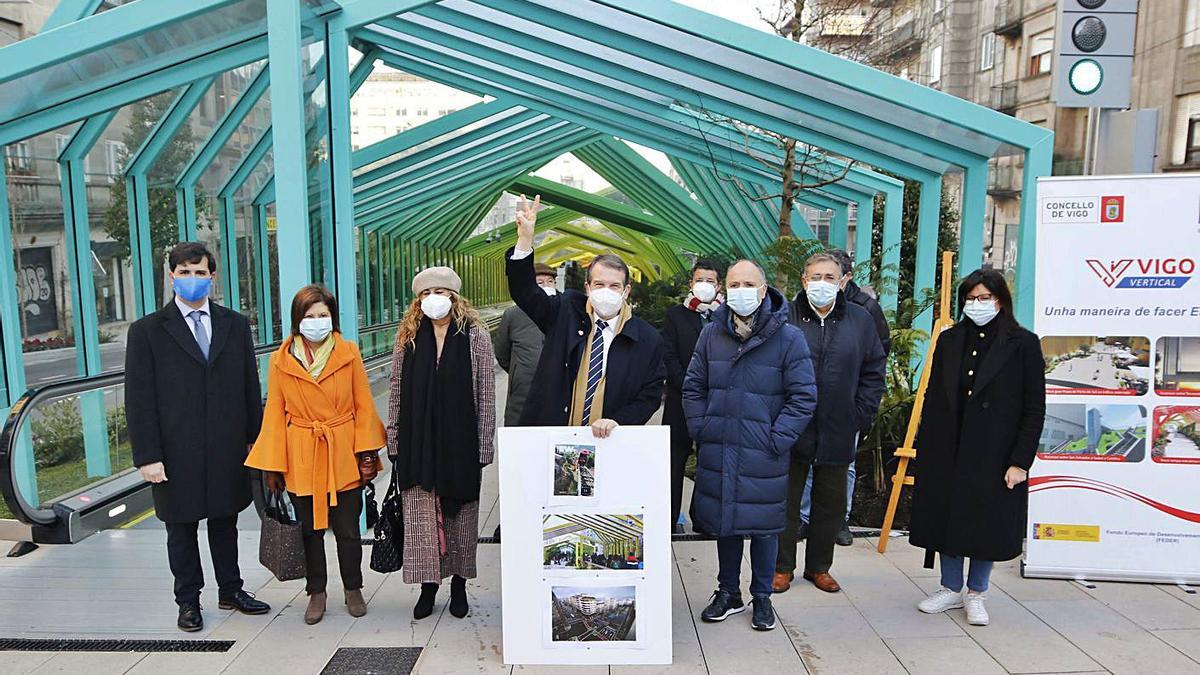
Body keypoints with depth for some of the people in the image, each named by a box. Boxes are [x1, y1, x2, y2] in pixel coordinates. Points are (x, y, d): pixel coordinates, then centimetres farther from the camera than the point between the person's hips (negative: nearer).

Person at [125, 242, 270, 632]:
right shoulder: (147, 331, -2)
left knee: (225, 521, 15)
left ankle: (230, 590, 29)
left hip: (228, 450, 2)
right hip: (177, 454, -2)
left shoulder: (235, 325, 6)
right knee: (181, 528, 11)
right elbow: (139, 400, -5)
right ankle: (188, 601, 26)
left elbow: (251, 388, 8)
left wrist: (254, 439, 5)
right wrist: (147, 456, -10)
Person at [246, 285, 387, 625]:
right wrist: (272, 465, 0)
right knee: (310, 529, 11)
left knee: (347, 529, 8)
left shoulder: (349, 353, 0)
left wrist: (366, 453, -5)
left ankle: (353, 590, 27)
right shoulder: (281, 361, 0)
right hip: (301, 459, 1)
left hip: (344, 457, 0)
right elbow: (275, 414, 2)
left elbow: (363, 405, 1)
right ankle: (316, 593, 28)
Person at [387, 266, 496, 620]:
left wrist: (484, 446, -7)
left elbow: (486, 395, -4)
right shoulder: (409, 337, 5)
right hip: (417, 445, 2)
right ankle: (428, 583, 20)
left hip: (460, 442, -1)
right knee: (421, 517, 5)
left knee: (460, 515, 9)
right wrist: (394, 442, 3)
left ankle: (459, 584, 25)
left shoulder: (475, 335, -2)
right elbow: (397, 393, 6)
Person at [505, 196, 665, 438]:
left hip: (610, 445, -1)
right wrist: (525, 239, -16)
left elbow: (650, 397, -1)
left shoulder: (648, 340, -4)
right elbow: (525, 291, -3)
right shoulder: (566, 312, 1)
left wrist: (617, 422, -17)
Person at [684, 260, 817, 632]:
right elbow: (693, 387, 12)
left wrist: (777, 439, -11)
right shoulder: (712, 334, 4)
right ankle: (728, 592, 33)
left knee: (763, 526, 9)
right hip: (717, 452, 3)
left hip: (763, 457, -3)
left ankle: (762, 597, 28)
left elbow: (804, 396, -6)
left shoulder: (788, 338, -6)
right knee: (724, 522, 15)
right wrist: (700, 429, 2)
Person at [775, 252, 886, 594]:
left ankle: (819, 566, 31)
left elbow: (874, 371, 8)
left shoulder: (861, 320, 4)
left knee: (831, 502, 14)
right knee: (786, 500, 8)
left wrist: (861, 416, 1)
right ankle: (782, 567, 23)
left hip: (838, 433, 3)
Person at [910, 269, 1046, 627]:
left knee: (987, 525, 7)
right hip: (946, 453, 3)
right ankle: (951, 589, 28)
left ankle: (975, 593, 26)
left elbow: (1034, 409, -4)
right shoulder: (949, 341, 7)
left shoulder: (1023, 343, -4)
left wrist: (1021, 462, -9)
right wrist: (923, 450, 5)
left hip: (994, 456, -3)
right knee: (947, 518, 10)